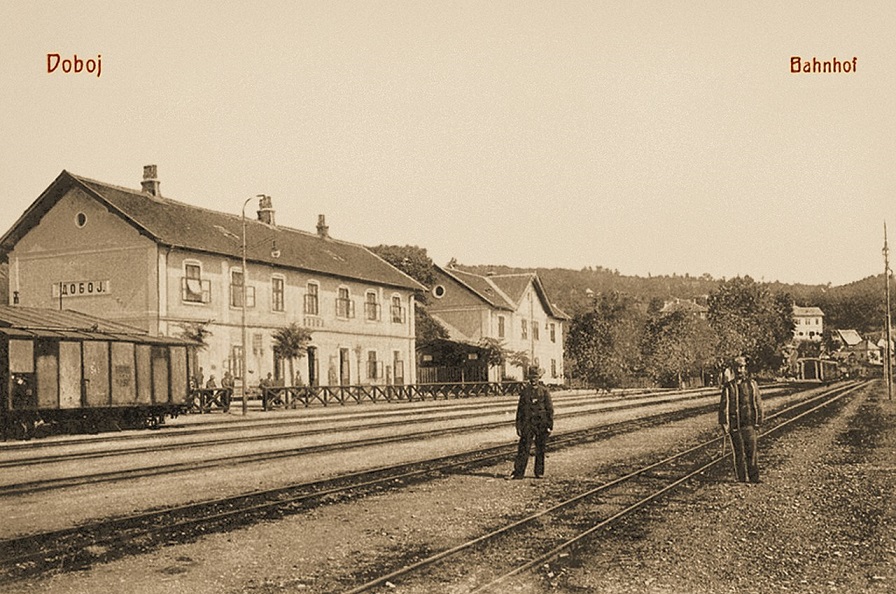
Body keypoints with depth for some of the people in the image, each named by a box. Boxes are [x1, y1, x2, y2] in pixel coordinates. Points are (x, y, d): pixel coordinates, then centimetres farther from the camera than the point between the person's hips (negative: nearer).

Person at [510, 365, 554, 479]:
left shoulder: (544, 391, 2)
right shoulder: (524, 391, 6)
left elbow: (550, 409, 3)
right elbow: (520, 409, 8)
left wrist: (550, 425, -3)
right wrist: (518, 426, 4)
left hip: (541, 424, -1)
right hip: (528, 424, 1)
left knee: (540, 450, 6)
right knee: (523, 448, -5)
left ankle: (539, 472, 16)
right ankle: (518, 472, -4)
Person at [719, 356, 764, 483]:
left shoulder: (752, 384, 5)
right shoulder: (728, 386, 4)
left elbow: (758, 404, 7)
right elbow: (723, 406, 3)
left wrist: (758, 422, 2)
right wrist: (724, 424, -3)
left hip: (750, 425, 0)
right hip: (735, 426, 0)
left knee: (752, 454, 0)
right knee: (739, 455, 5)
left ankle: (754, 480, 10)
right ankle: (741, 480, 12)